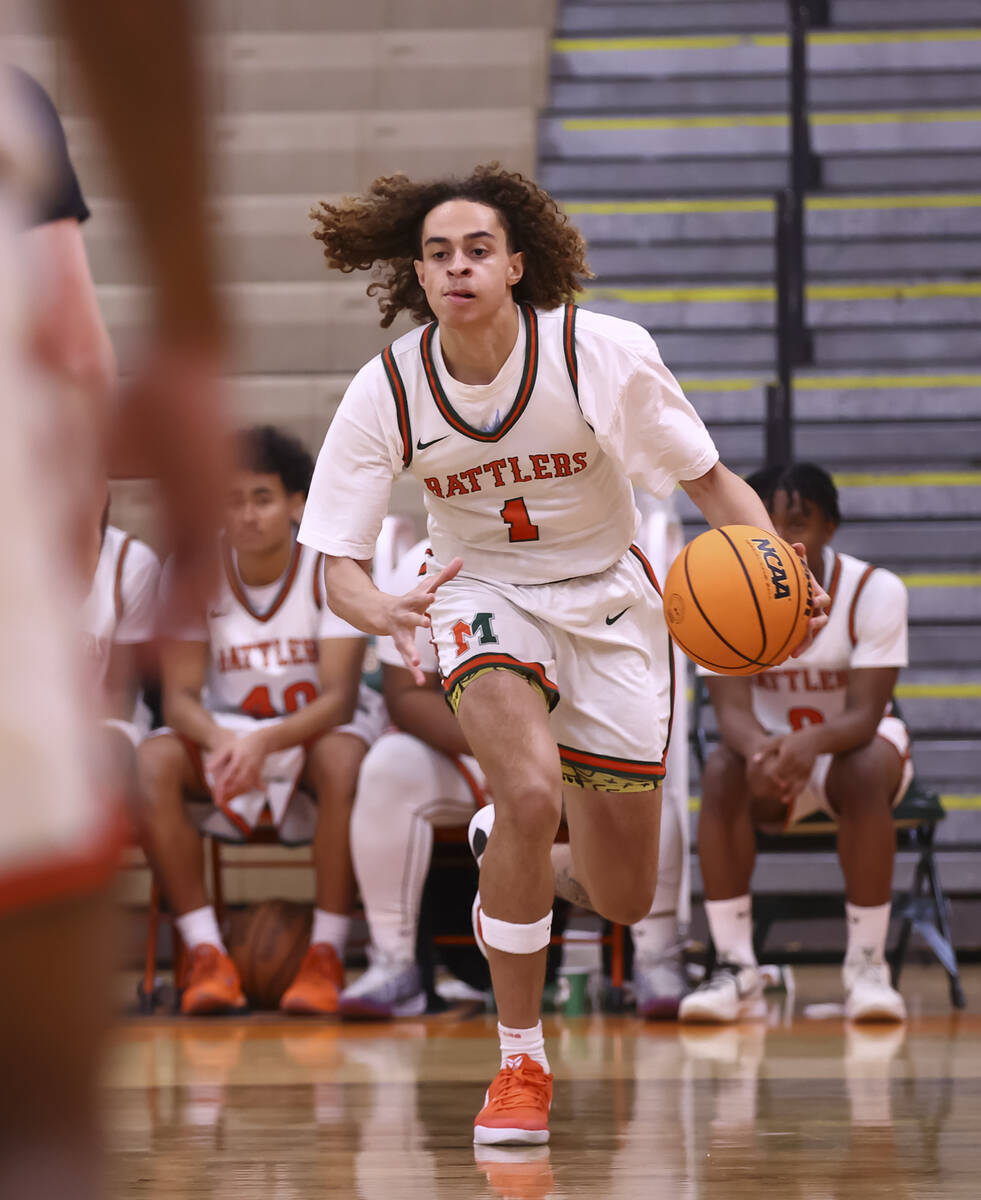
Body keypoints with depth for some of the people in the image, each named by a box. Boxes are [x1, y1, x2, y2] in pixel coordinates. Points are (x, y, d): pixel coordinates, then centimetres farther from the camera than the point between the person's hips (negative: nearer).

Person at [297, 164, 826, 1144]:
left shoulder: (603, 354, -22)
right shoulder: (385, 392, -19)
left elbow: (710, 480, -12)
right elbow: (339, 569, -16)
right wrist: (388, 615, -40)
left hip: (607, 594, 1)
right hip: (482, 589, -1)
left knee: (624, 903, 5)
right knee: (531, 793, -31)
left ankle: (506, 841, 43)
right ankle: (520, 1063, -15)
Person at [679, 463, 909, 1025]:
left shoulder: (876, 591, -19)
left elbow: (863, 713, -26)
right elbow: (732, 709, -23)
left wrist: (813, 742, -50)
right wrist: (760, 749, -49)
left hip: (850, 742, -1)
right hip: (767, 743, 1)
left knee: (864, 773, -37)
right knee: (723, 772, -32)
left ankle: (867, 965, -28)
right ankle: (737, 968, -29)